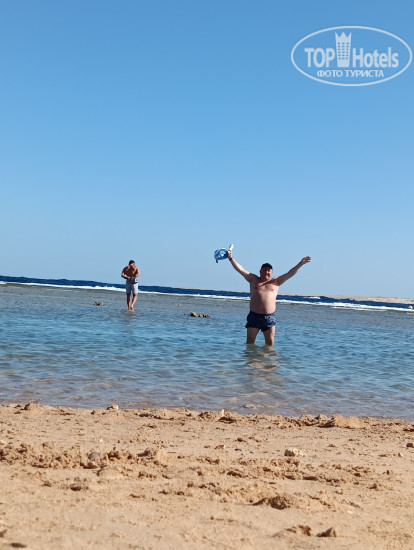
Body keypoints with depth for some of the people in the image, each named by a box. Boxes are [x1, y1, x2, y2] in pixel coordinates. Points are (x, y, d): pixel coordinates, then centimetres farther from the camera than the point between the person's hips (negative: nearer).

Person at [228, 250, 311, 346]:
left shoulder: (276, 281, 11)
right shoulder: (253, 280, 10)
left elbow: (290, 274, 6)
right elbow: (240, 269, 5)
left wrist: (300, 264, -4)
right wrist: (231, 258, -3)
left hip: (269, 317, 0)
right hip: (254, 316, 0)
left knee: (270, 343, 1)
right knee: (250, 341, 2)